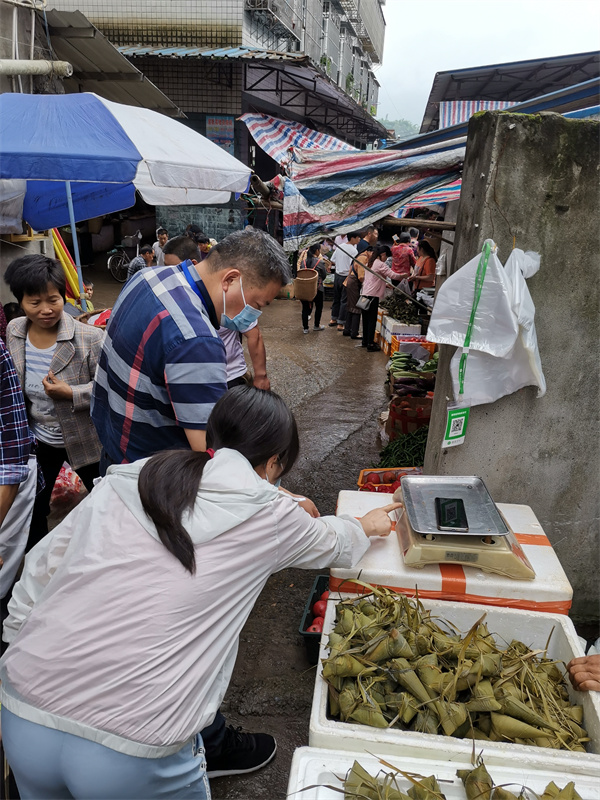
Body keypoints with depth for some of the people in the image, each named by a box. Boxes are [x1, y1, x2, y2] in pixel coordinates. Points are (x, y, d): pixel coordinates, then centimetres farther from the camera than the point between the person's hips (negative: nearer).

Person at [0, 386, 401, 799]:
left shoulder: (120, 485, 4)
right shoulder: (270, 515, -3)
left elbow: (36, 579, 9)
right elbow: (331, 542, 17)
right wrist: (367, 526, 38)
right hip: (131, 754, -4)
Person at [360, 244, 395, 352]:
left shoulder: (370, 263, 16)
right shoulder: (381, 264, -10)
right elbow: (393, 276, -16)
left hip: (365, 294, 8)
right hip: (373, 295, -8)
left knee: (366, 319, 14)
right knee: (372, 320, -4)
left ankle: (365, 341, 23)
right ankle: (370, 344, -2)